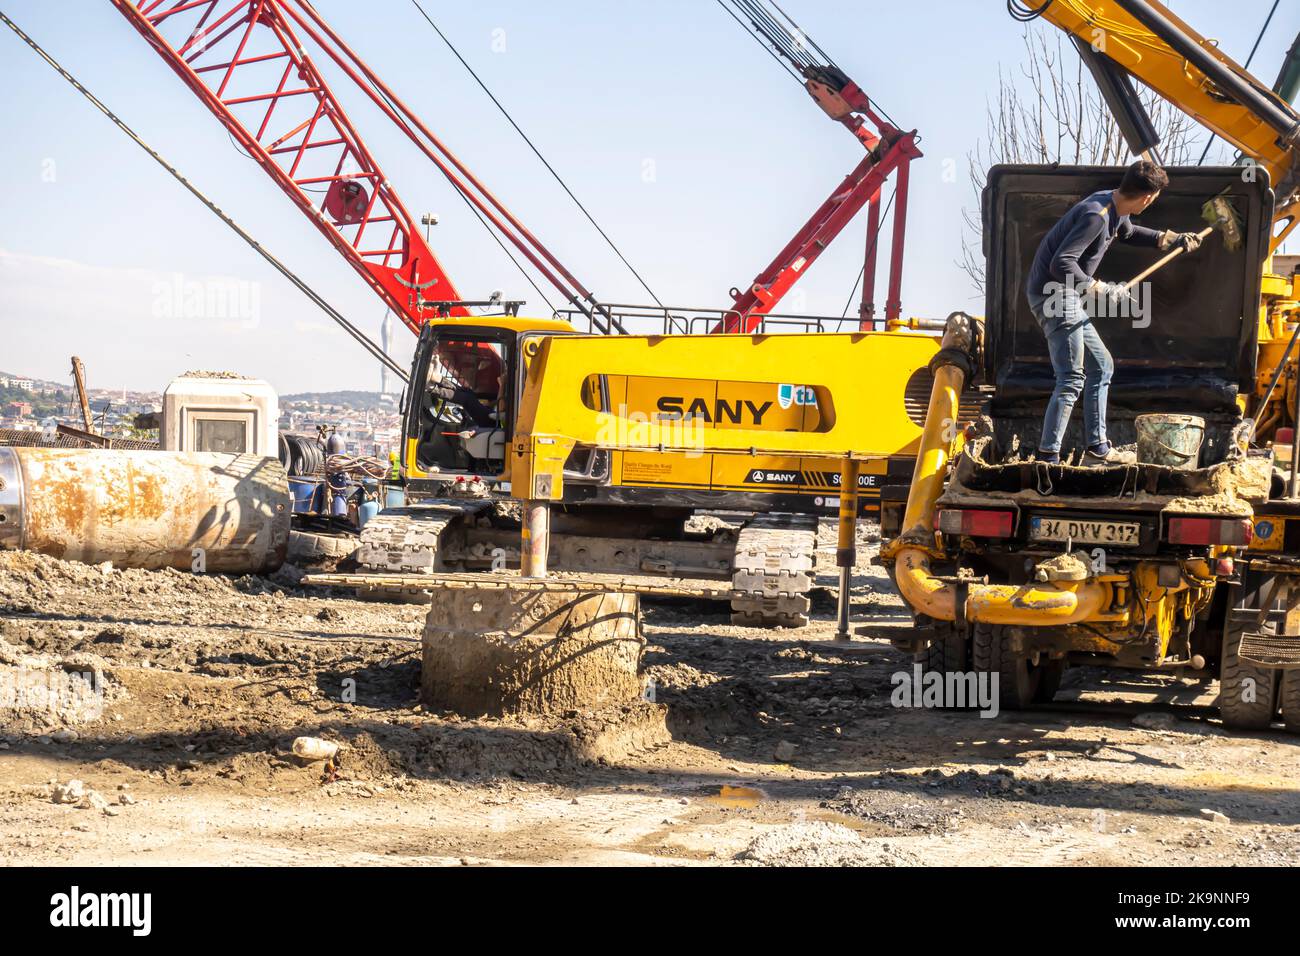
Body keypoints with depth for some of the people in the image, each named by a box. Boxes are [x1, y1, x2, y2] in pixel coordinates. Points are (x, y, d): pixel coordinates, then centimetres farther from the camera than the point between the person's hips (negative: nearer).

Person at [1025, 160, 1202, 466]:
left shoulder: (1113, 206, 9)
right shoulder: (1096, 215, -23)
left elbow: (1128, 232, 34)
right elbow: (1061, 263, -29)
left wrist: (1171, 240, 34)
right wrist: (1100, 291, -26)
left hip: (1068, 297, 11)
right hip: (1053, 294, -11)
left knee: (1101, 366, 17)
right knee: (1071, 380, -13)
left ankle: (1097, 450, 21)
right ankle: (1047, 458, -15)